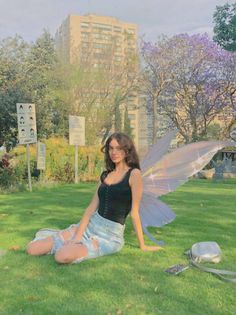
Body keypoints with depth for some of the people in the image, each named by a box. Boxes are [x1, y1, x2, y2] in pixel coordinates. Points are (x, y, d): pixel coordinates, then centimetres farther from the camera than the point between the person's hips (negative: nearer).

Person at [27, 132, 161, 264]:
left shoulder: (134, 174, -9)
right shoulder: (106, 174, 10)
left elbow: (134, 212, -8)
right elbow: (92, 207, 5)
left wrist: (143, 246, -4)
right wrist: (78, 236, -6)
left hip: (110, 235, -6)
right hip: (90, 226, 6)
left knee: (63, 256, -30)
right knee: (32, 249, -2)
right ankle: (74, 244, 19)